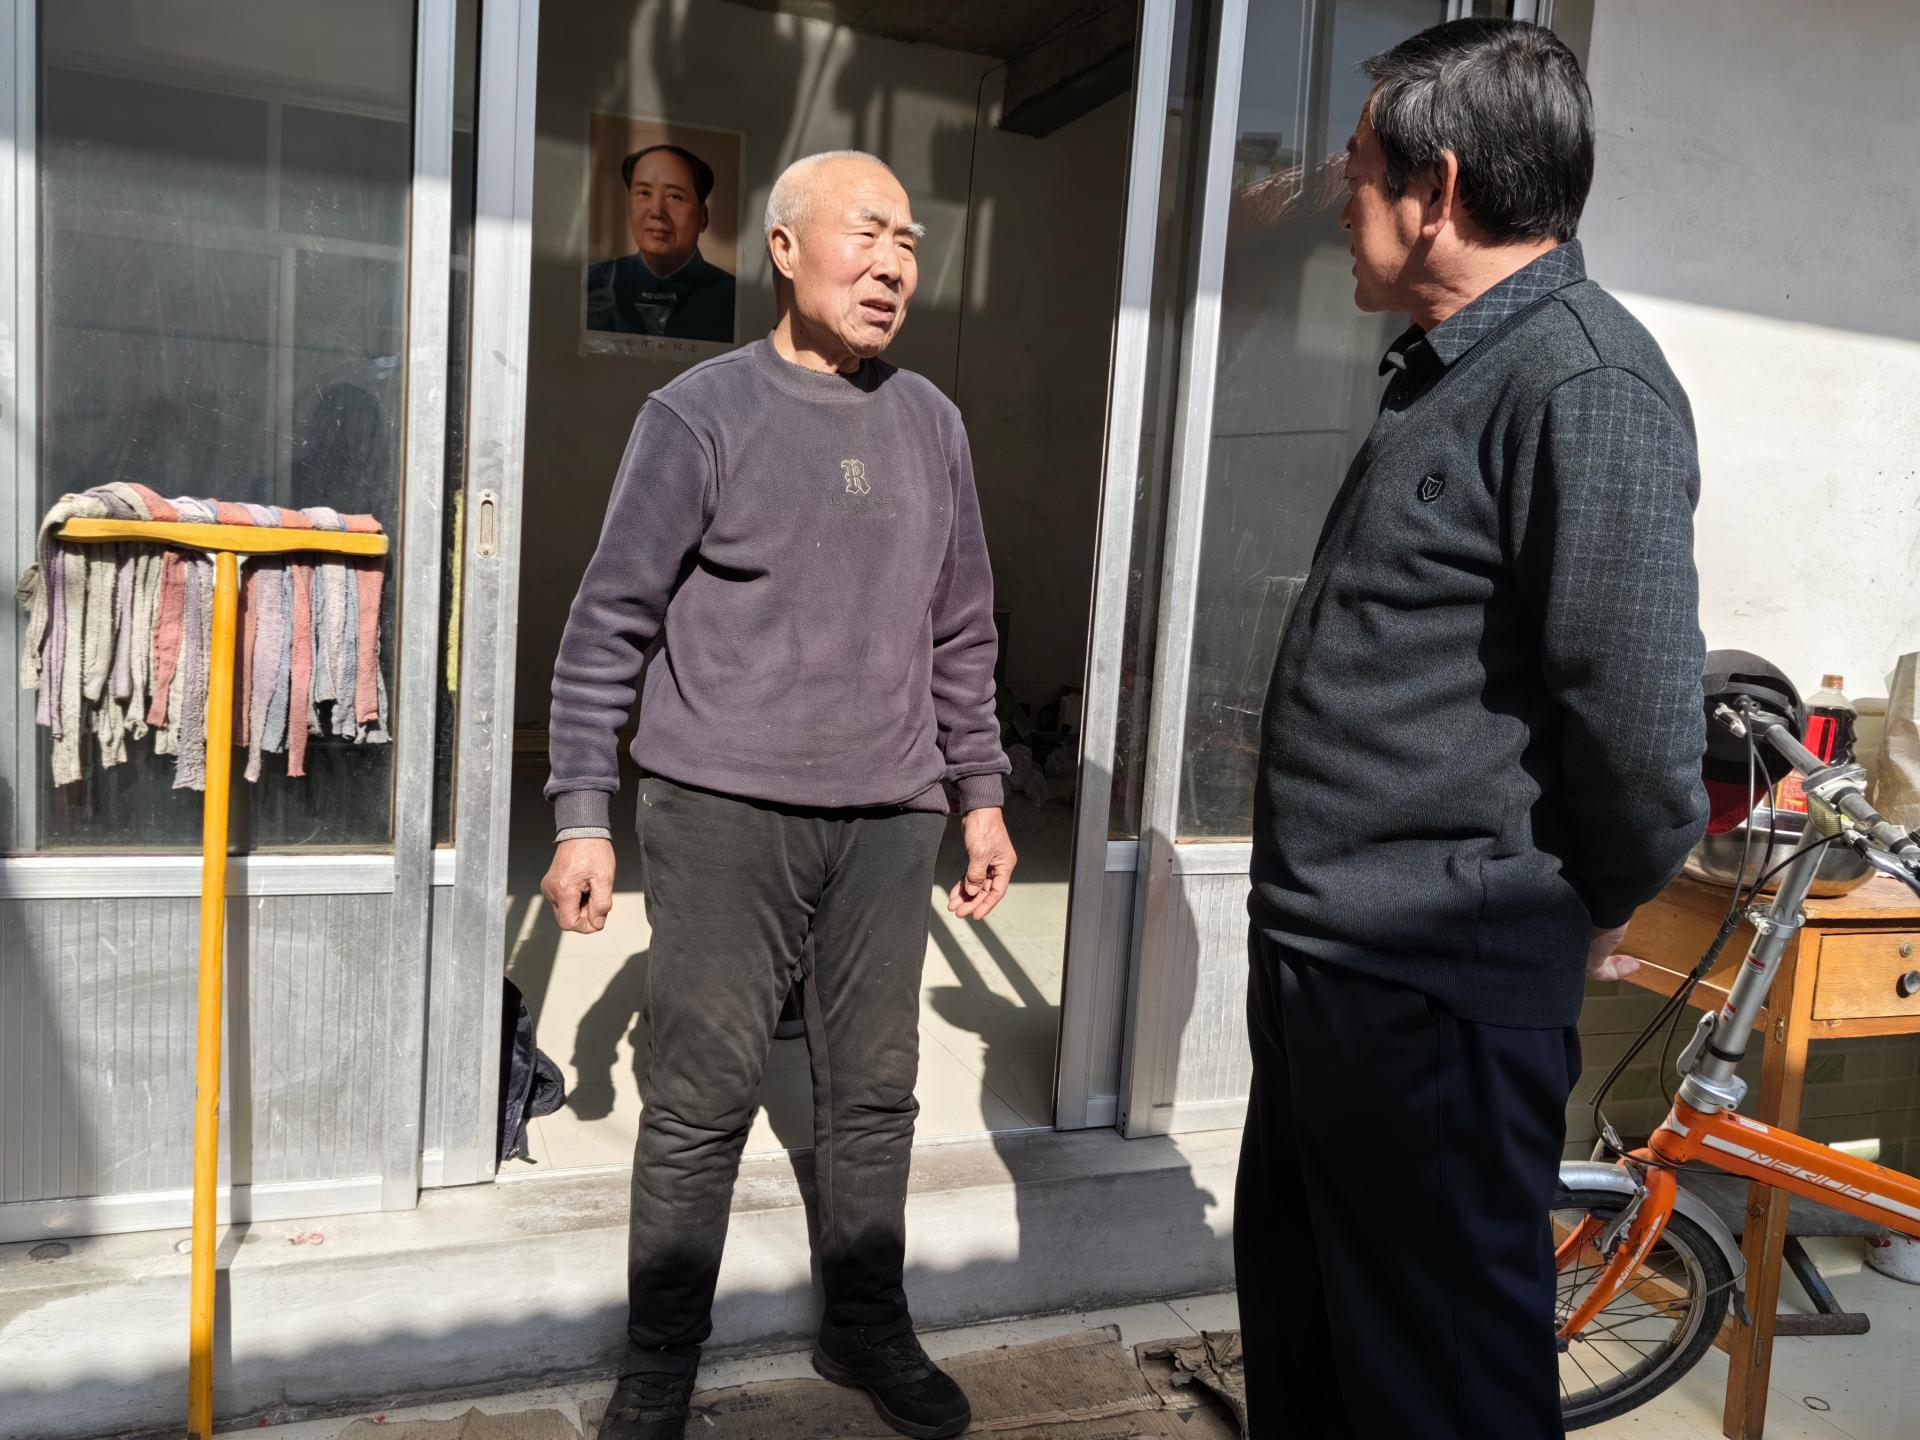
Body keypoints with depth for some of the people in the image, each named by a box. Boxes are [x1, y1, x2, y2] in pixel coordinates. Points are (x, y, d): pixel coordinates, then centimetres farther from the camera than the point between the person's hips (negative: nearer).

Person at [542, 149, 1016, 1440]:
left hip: (889, 821, 4)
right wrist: (584, 815, -8)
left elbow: (962, 635, 15)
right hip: (724, 813, -4)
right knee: (702, 1105, 4)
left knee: (876, 1093, 13)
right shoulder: (700, 413, -4)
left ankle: (868, 1329, 32)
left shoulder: (933, 425, 9)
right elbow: (608, 628, -4)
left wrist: (981, 794, 13)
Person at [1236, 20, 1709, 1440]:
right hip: (1321, 962, 10)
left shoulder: (1585, 382, -18)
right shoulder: (1452, 369, 14)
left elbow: (1641, 718, -24)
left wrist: (1591, 908, -6)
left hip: (1434, 1000, -10)